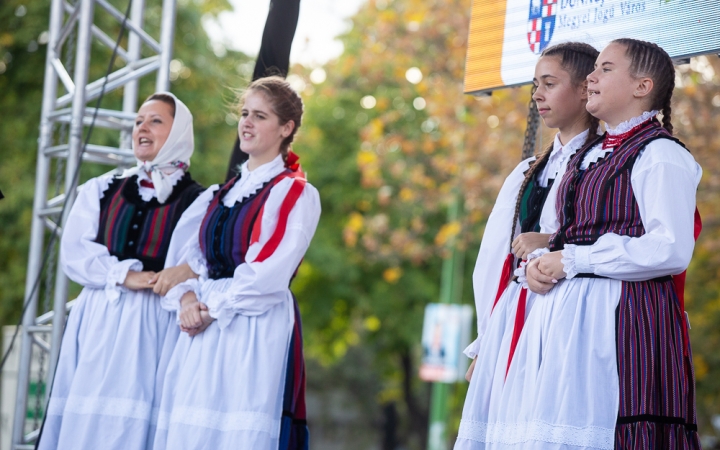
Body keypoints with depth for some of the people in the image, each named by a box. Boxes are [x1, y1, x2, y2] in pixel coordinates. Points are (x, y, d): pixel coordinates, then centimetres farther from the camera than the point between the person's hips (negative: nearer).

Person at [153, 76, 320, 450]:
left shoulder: (297, 194, -3)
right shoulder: (221, 194, 19)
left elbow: (267, 274, -12)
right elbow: (189, 254, 16)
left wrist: (211, 308, -9)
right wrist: (187, 298, -4)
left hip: (258, 336, -7)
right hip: (203, 338, 7)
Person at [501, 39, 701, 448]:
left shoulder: (660, 154, -6)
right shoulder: (589, 158, 21)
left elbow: (670, 250, -17)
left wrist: (571, 261, -11)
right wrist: (539, 264, 1)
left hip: (624, 316, -8)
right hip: (566, 318, 8)